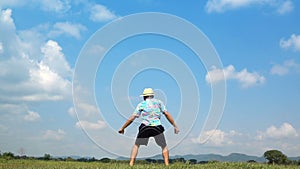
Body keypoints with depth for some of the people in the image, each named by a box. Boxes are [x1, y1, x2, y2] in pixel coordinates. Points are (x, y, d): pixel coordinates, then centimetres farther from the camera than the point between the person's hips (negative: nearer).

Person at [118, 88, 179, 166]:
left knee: (136, 145, 16)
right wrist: (175, 126, 10)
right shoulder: (159, 102, 15)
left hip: (145, 127, 0)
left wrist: (122, 128, 16)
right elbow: (167, 114, 7)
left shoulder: (141, 104, 12)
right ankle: (167, 165, 1)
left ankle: (131, 164, 5)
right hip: (157, 127, 0)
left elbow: (131, 118, 9)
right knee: (164, 147, 14)